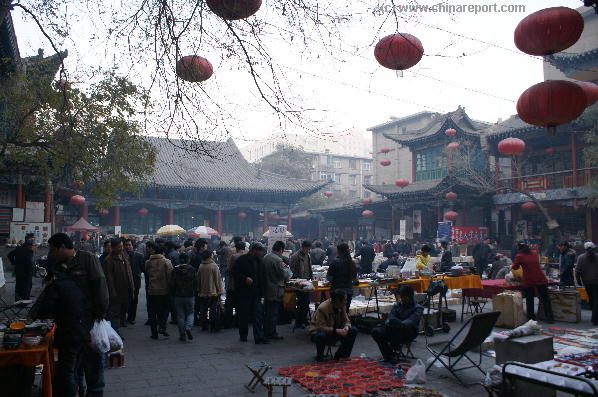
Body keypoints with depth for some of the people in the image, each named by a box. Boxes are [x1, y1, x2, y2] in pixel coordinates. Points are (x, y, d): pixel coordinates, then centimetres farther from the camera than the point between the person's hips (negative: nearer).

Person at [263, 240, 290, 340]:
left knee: (267, 311, 17)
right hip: (275, 291, -8)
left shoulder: (265, 257, 6)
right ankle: (272, 333, 9)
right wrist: (285, 268, 3)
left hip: (266, 289, 8)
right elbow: (284, 275, -16)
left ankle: (266, 331, 26)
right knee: (274, 312, 2)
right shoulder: (278, 260, -20)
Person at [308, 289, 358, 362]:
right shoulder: (322, 308, -28)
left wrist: (346, 327, -25)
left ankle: (342, 355, 3)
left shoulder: (342, 306, -8)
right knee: (321, 336, -42)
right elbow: (320, 327, -31)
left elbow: (346, 321, 0)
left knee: (353, 331, -12)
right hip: (319, 332, -6)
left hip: (335, 331, 7)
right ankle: (319, 356, -10)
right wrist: (336, 331, -39)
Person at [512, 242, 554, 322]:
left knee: (529, 299, 10)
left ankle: (531, 317, 15)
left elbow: (514, 267, 4)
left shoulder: (519, 256, -5)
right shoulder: (535, 254, 9)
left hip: (529, 281, -3)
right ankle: (550, 318, 11)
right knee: (545, 298, 9)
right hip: (541, 279, 3)